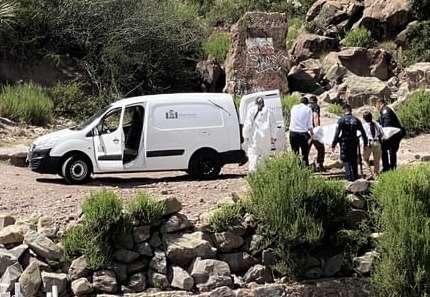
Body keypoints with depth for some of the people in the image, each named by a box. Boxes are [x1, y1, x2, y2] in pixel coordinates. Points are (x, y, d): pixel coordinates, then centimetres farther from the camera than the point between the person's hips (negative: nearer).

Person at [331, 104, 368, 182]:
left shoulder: (341, 120, -7)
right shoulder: (356, 120, 5)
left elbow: (337, 134, -11)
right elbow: (363, 133, 7)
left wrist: (333, 145, -6)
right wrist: (365, 144, 14)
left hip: (344, 143, -4)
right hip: (354, 143, 4)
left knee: (346, 161, -1)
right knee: (354, 161, 15)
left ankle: (350, 178, -11)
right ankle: (356, 177, 19)